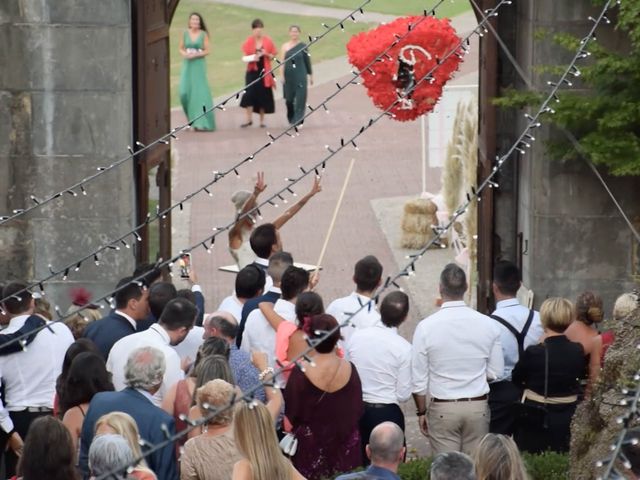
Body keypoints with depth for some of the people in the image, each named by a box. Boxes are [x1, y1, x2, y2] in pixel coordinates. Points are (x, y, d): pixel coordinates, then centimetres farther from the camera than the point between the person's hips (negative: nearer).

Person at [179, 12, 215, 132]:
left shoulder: (203, 34, 0)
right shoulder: (185, 33, 6)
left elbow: (206, 51, -1)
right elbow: (181, 48, 11)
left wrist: (195, 55, -15)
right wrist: (184, 54, -10)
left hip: (199, 64, -2)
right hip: (187, 65, 2)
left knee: (199, 92, -5)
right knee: (184, 91, -8)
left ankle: (201, 122, -2)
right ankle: (191, 116, 14)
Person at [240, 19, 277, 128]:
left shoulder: (268, 41, 3)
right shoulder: (248, 42, 1)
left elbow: (273, 56, 7)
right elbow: (244, 58, 0)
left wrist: (266, 54, -13)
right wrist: (253, 57, -19)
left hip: (264, 72, 1)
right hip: (252, 71, -1)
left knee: (263, 96, 3)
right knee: (250, 94, -12)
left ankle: (262, 120, 12)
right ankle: (249, 119, -9)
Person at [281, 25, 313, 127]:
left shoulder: (303, 46, 2)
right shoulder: (285, 46, 3)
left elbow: (307, 61, 7)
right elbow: (282, 62, 1)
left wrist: (310, 75, 9)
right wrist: (282, 76, -7)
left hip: (300, 75, -1)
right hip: (288, 76, 1)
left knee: (300, 98, -8)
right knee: (289, 99, 7)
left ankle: (298, 120, -9)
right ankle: (291, 118, 25)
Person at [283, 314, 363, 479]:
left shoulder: (301, 373, -20)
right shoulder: (348, 369, -11)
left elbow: (290, 415, -10)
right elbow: (357, 410, 1)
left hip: (310, 444, -3)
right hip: (344, 445, 3)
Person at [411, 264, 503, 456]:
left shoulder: (426, 327, -10)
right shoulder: (488, 325, -5)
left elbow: (418, 379, -4)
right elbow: (496, 372, 3)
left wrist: (422, 412, 9)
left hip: (442, 409, -2)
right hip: (478, 407, 2)